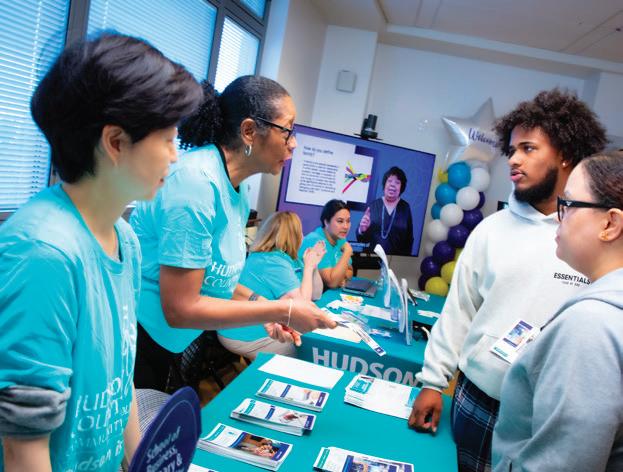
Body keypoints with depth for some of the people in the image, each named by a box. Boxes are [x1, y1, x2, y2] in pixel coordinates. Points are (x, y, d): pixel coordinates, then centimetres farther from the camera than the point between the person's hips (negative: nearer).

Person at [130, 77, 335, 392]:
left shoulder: (237, 187, 2)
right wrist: (284, 310, -19)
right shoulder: (197, 180, -25)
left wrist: (260, 306, -6)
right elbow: (180, 309, -24)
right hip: (137, 343, -8)